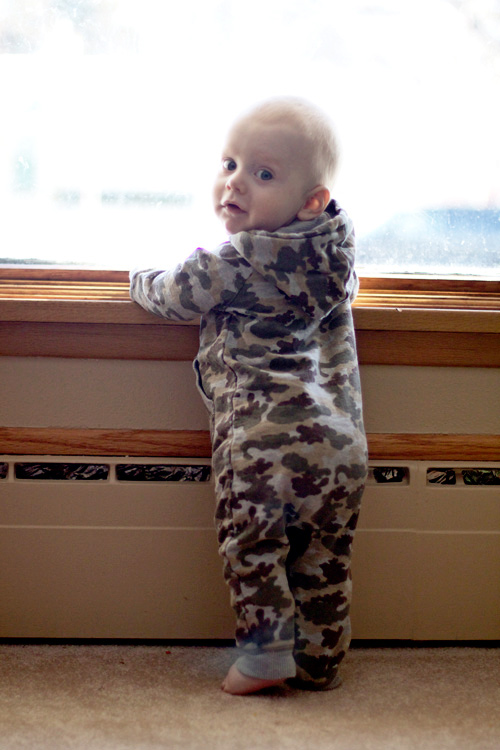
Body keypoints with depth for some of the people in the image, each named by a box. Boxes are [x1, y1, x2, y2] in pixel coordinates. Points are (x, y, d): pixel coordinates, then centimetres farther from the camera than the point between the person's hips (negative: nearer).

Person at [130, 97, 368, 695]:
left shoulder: (241, 262, -9)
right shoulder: (332, 254, 13)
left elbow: (178, 295, 5)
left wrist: (141, 280, 26)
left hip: (266, 439, -7)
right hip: (342, 442, 7)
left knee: (250, 544, 7)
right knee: (325, 559, 14)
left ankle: (266, 654, 9)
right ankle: (320, 663, 24)